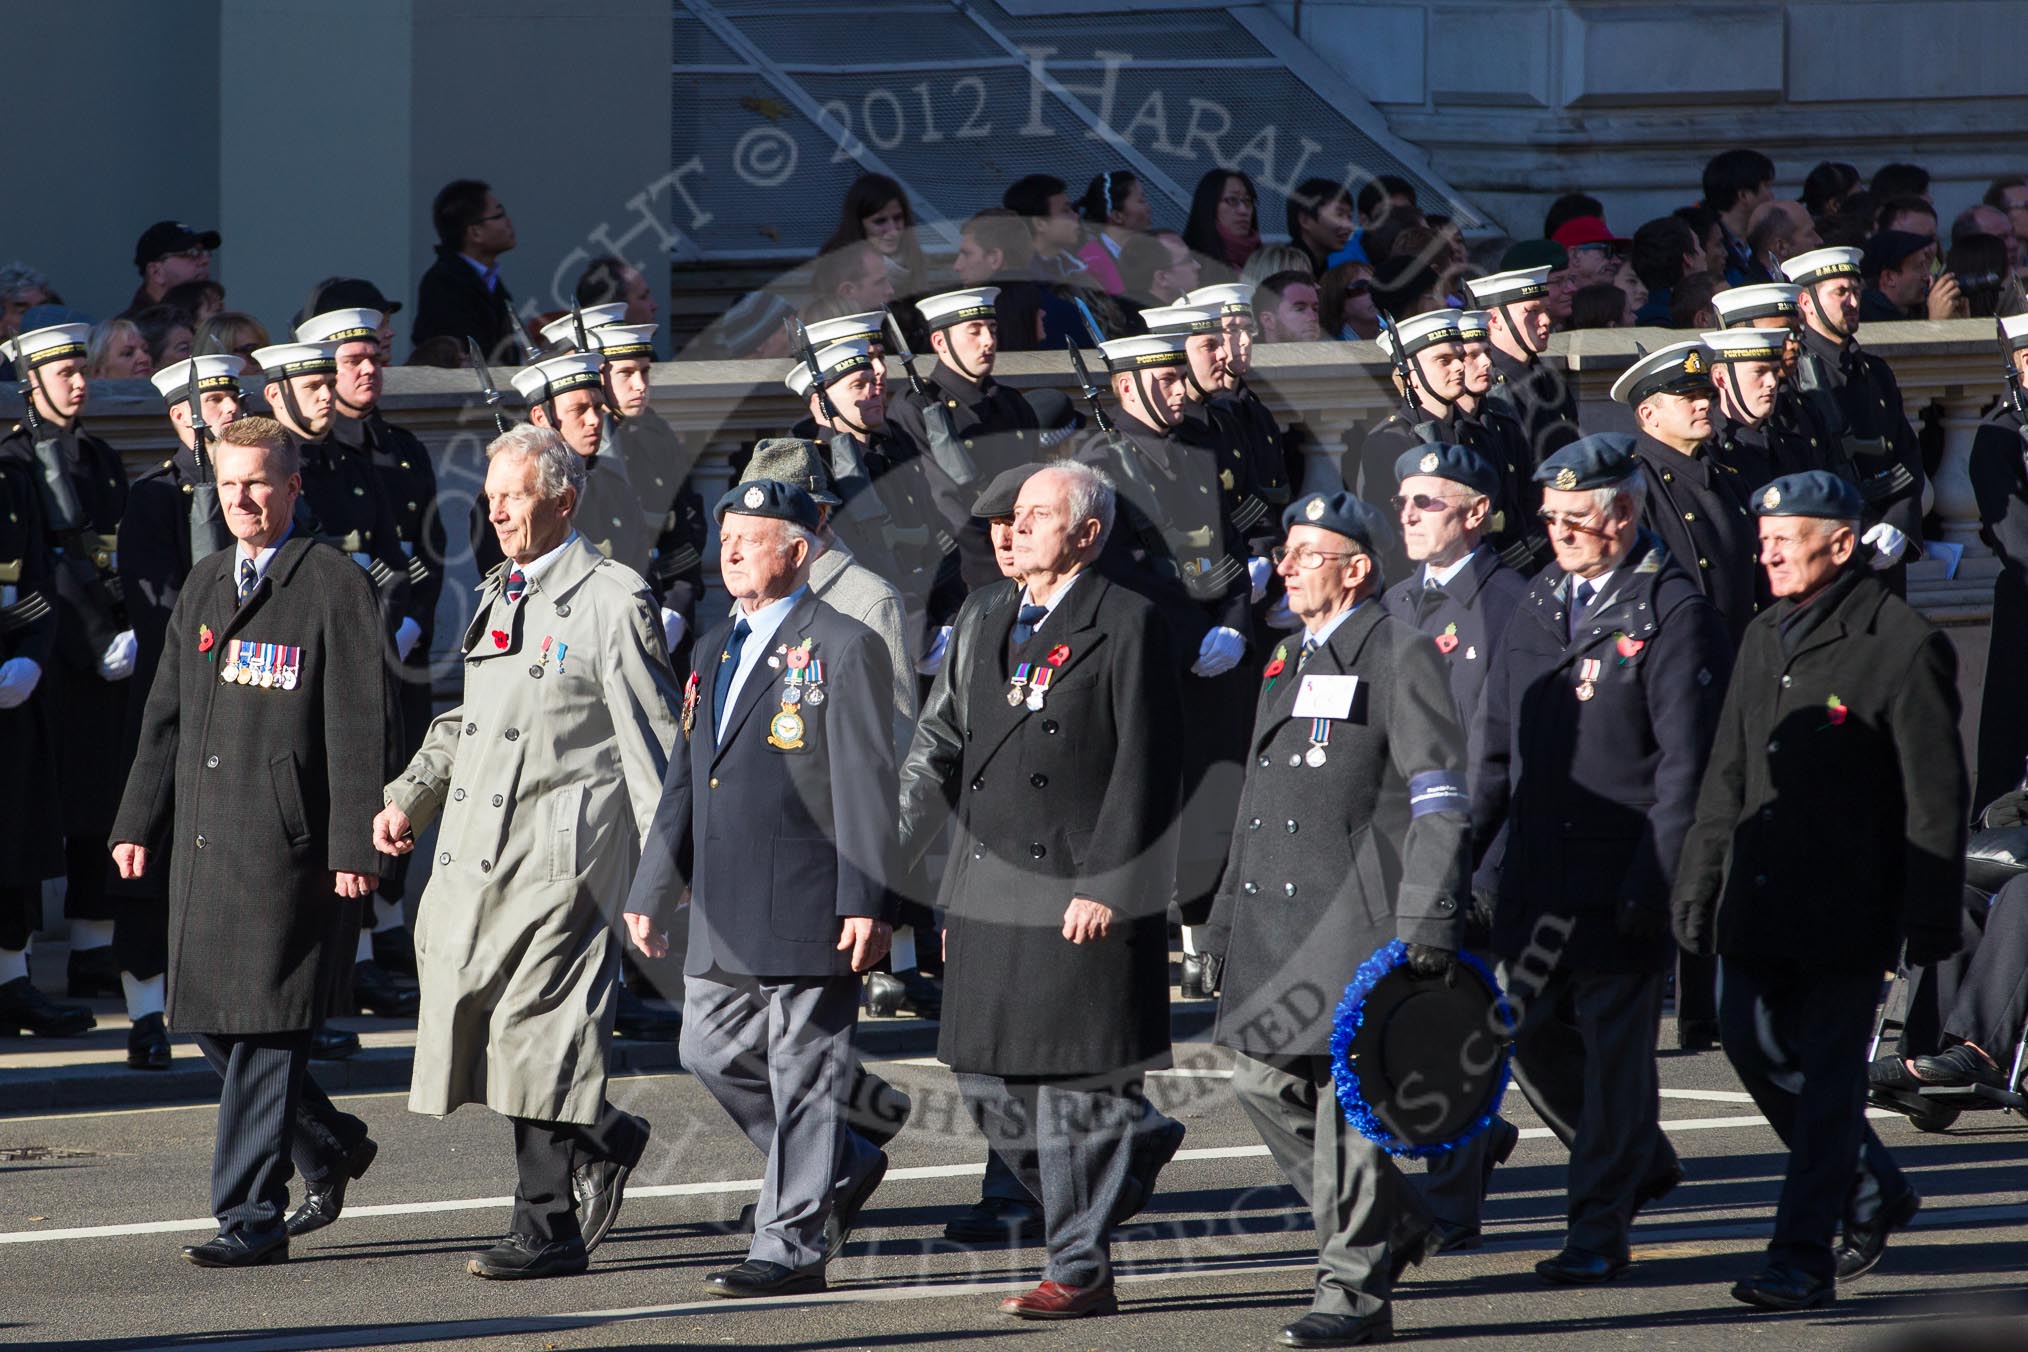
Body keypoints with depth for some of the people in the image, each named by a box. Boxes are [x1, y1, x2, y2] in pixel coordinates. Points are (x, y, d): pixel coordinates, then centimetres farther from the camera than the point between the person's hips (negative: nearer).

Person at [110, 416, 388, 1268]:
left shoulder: (334, 585, -5)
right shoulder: (205, 584, 17)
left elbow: (357, 727, -9)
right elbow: (167, 712, 20)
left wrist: (354, 845, -14)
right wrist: (138, 820, 15)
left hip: (288, 839, -7)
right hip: (204, 838, 7)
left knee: (264, 1029, -6)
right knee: (208, 1019, 9)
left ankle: (252, 1215, -2)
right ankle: (329, 1149, 28)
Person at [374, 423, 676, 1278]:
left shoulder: (611, 601, -6)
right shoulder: (497, 598, 18)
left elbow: (651, 743, -7)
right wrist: (409, 796, 14)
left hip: (561, 853, -8)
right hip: (474, 853, 8)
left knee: (541, 1031, -8)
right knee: (465, 1007, 4)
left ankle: (549, 1229, 3)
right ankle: (603, 1140, 19)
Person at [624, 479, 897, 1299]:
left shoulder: (842, 649, -7)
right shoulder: (717, 649, 17)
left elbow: (866, 786, -11)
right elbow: (686, 778, 21)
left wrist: (865, 903, -17)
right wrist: (652, 890, 18)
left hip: (807, 909, -8)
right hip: (724, 916, 8)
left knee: (803, 1076, -3)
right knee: (712, 1052, 11)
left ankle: (794, 1245, 2)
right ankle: (843, 1168, 29)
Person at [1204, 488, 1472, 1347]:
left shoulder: (1398, 659, -5)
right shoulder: (1287, 663, 20)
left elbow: (1441, 799, -10)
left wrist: (1427, 921, -17)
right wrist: (1227, 918, 24)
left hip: (1358, 913, -8)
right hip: (1276, 916, 8)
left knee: (1349, 1093, -8)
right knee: (1263, 1079, 5)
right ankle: (1394, 1222, 23)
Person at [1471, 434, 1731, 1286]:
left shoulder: (1671, 612, -9)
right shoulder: (1540, 608, 14)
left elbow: (1685, 762, -12)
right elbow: (1495, 746, 18)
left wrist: (1655, 881, -18)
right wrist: (1457, 855, 11)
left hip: (1623, 880, -7)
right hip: (1539, 876, 7)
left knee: (1613, 1046, -3)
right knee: (1532, 1038, 9)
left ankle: (1598, 1230, 4)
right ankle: (1640, 1161, 32)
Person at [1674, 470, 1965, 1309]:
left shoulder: (1903, 647, -9)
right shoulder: (1765, 640, 13)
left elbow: (1935, 798, -9)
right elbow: (1727, 776, 19)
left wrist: (1931, 918, -12)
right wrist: (1698, 886, 15)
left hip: (1849, 911, -7)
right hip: (1761, 906, 7)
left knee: (1829, 1075, -4)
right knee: (1754, 1045, 8)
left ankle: (1803, 1258, 0)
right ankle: (1875, 1193, 27)